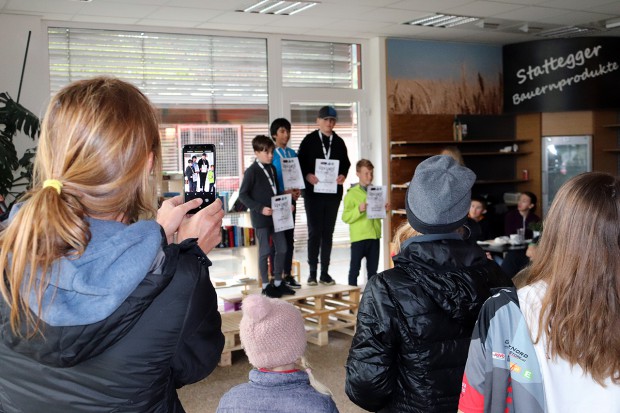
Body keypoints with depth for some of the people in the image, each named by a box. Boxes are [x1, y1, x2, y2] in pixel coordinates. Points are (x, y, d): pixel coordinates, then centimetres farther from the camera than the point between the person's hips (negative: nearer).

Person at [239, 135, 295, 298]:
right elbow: (243, 195, -13)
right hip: (260, 217, -7)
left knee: (281, 248, 9)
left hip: (276, 215, 7)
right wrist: (260, 208, -20)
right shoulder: (252, 171, -11)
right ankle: (265, 285, 11)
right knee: (265, 251, -1)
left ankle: (278, 282, 22)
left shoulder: (272, 169, 10)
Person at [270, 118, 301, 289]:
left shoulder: (292, 153, 12)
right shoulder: (271, 154, -7)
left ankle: (287, 274, 17)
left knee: (290, 238, 9)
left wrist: (297, 190, -3)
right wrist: (283, 193, -19)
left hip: (291, 200, 6)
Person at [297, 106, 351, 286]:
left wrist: (343, 175, -7)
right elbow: (300, 162, -1)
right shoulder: (309, 140, 0)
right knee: (314, 232, -1)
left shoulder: (339, 142, 10)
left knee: (328, 233, 8)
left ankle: (325, 272, 14)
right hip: (313, 193, -3)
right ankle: (313, 272, 7)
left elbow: (346, 163, 13)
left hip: (333, 193, 3)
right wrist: (307, 176, -18)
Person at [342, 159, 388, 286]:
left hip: (374, 235, 5)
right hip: (358, 237, -5)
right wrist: (359, 210, -26)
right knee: (355, 268, 2)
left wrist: (384, 209, -1)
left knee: (373, 269, 13)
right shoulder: (352, 194, -6)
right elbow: (345, 217, -12)